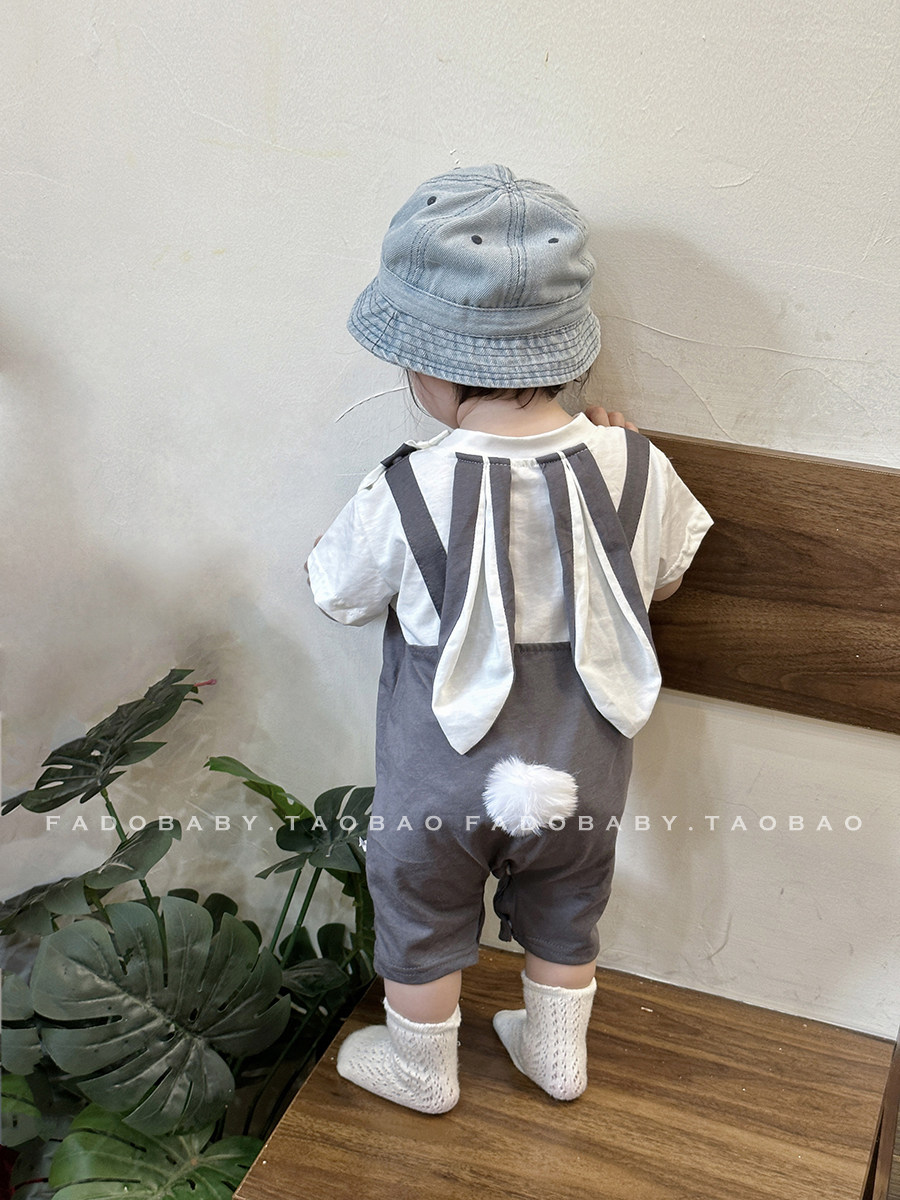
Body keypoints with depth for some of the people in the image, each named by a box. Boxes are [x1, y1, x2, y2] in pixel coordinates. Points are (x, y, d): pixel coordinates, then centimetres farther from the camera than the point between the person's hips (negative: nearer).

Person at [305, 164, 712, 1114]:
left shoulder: (406, 493, -28)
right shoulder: (633, 467, -19)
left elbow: (338, 594, -10)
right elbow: (664, 577, 0)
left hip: (443, 782, -3)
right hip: (581, 778, 3)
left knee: (421, 917, 25)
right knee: (564, 917, 29)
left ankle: (422, 1068, 47)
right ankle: (557, 1053, 51)